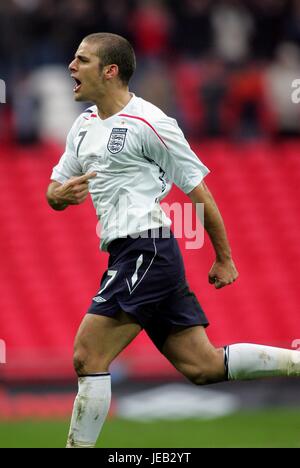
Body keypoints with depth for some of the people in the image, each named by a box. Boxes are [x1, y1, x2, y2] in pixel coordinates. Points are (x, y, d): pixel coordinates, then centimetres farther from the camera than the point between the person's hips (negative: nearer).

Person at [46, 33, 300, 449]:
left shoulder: (148, 122, -9)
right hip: (130, 257, 9)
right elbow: (54, 193, 22)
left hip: (146, 251, -9)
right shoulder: (84, 126, 16)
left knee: (89, 356, -11)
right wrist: (60, 194, -4)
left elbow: (199, 190, -5)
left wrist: (224, 259, -2)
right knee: (203, 366, 6)